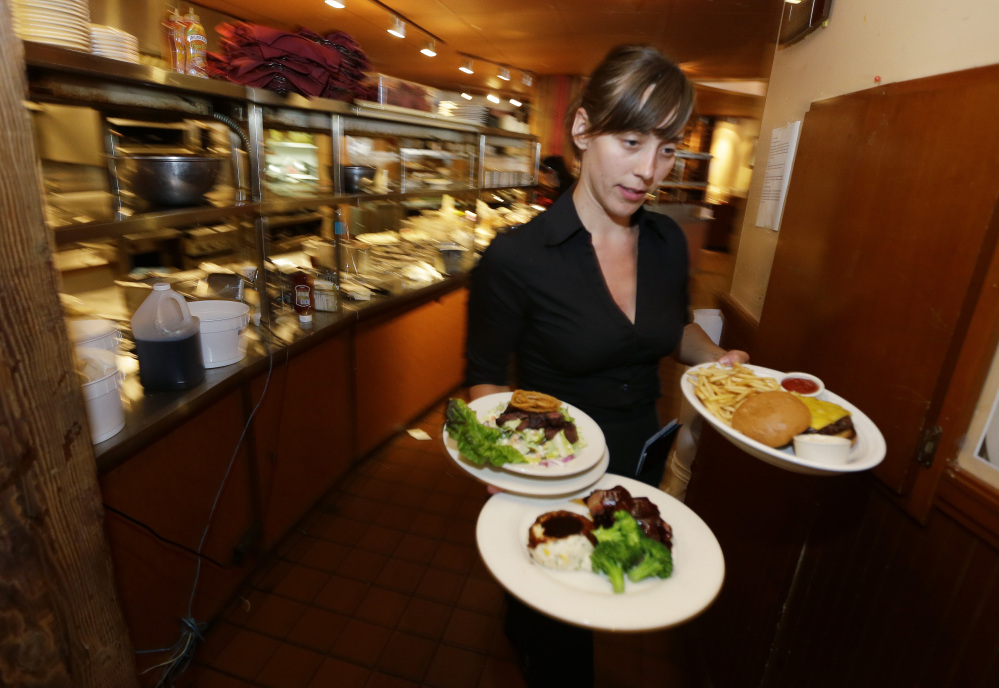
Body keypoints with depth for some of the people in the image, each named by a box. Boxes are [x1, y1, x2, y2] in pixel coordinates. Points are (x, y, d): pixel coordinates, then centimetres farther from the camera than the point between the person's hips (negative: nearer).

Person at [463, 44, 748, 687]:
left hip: (641, 461, 6)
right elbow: (487, 377, -13)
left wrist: (716, 358, -6)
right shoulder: (517, 259, -23)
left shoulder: (668, 242, -6)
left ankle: (524, 627, 66)